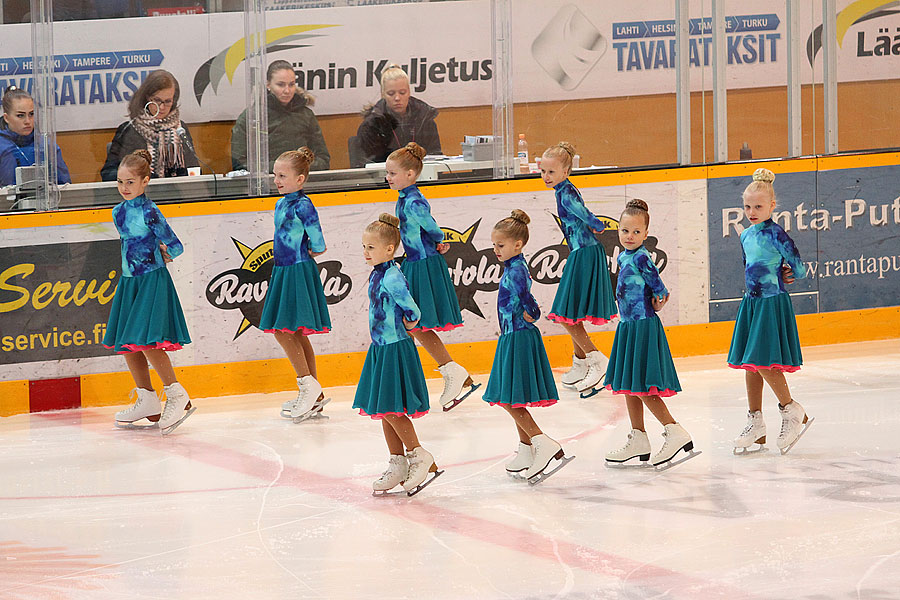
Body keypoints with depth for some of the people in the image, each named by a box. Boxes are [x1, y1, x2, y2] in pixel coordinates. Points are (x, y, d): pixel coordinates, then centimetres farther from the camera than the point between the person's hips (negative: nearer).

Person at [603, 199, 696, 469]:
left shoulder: (640, 258, -16)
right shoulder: (624, 257, 11)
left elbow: (659, 289, -15)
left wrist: (657, 303, 0)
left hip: (643, 326, -10)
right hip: (628, 326, 10)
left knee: (643, 388, -10)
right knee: (629, 388, 14)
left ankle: (675, 433, -6)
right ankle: (638, 441, 22)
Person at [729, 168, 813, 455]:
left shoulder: (775, 234, -13)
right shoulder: (746, 236, 10)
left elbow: (798, 269, -11)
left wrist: (778, 278, 6)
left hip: (772, 302, -8)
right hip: (751, 302, 8)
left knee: (764, 362, -13)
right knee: (749, 365, 9)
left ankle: (792, 411, 3)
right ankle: (755, 425, 16)